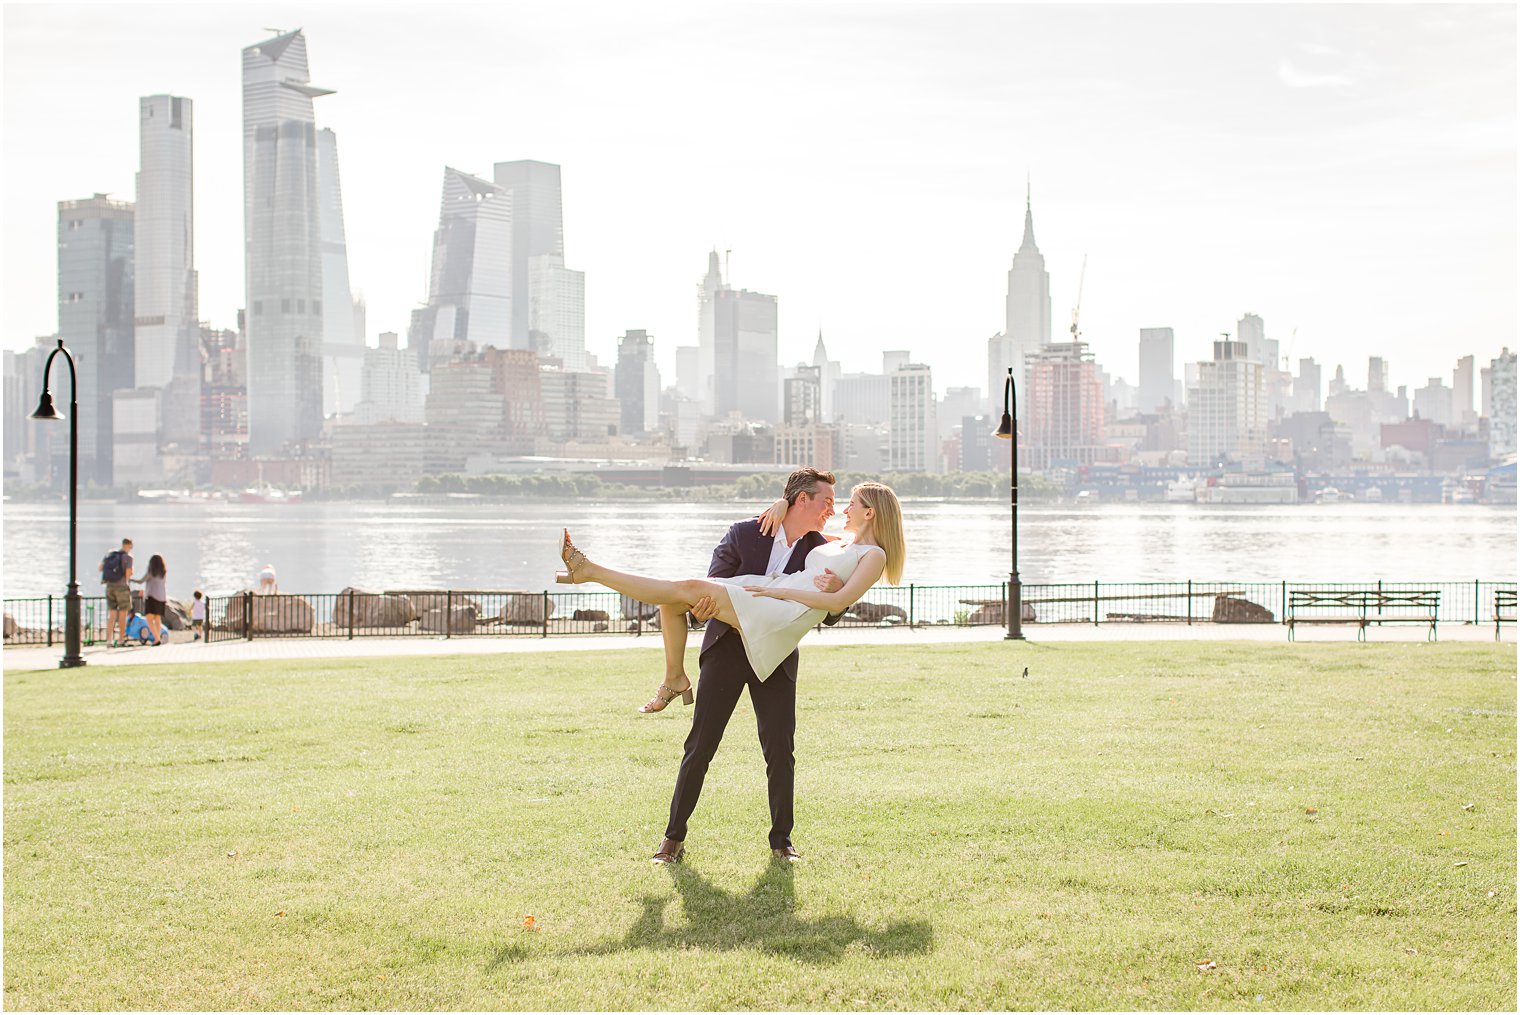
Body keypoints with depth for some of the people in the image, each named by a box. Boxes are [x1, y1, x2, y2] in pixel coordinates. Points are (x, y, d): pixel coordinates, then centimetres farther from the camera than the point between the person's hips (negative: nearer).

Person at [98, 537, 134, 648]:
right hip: (122, 587, -5)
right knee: (123, 614, 8)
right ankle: (121, 640, 12)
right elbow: (128, 574, -18)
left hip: (109, 586, 5)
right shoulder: (128, 557, -10)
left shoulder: (110, 554, 8)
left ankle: (109, 640, 1)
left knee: (111, 614, 8)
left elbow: (100, 568, 9)